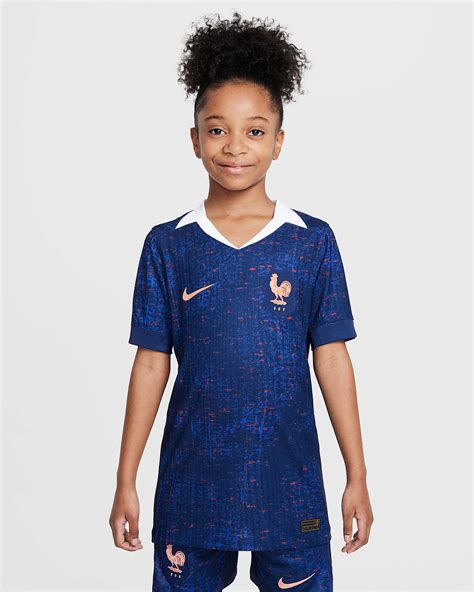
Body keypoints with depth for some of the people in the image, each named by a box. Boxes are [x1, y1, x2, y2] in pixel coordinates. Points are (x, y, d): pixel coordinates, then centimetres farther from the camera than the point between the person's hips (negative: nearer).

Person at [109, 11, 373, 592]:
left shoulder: (313, 242, -3)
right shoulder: (167, 245, -2)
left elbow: (331, 358, 0)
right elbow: (151, 363, 1)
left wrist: (357, 476, 1)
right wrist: (126, 481, 3)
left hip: (289, 481, 0)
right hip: (191, 479, 1)